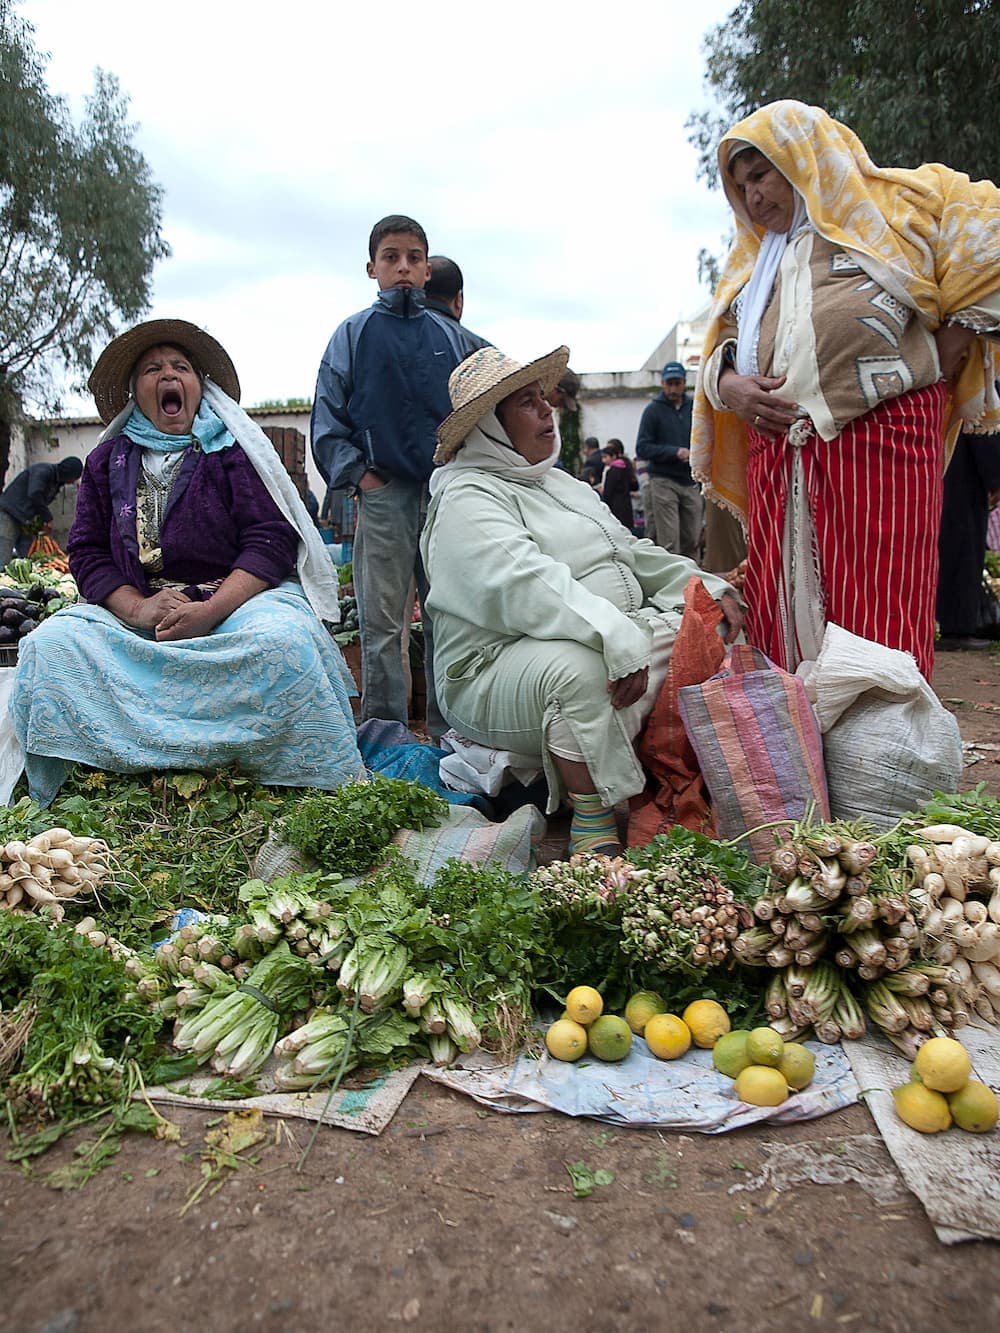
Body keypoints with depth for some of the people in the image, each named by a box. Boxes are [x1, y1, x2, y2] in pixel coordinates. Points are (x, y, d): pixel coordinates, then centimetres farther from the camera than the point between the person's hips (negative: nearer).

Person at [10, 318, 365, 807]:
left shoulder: (234, 449, 5)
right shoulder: (107, 461, 16)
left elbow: (272, 540, -7)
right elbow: (87, 551, 9)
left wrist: (210, 610, -21)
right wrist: (137, 607, -13)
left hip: (240, 596, -3)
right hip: (136, 607, 4)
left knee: (283, 640, -36)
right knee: (50, 644, -22)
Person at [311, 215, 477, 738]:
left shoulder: (451, 336, 13)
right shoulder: (353, 334, 7)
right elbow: (327, 419, 5)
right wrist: (359, 475, -5)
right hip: (383, 493, -2)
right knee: (382, 621, -1)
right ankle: (385, 731, 7)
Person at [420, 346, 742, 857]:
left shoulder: (556, 482, 22)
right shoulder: (467, 499, -9)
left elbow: (632, 552, 21)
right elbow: (526, 585, -27)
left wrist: (706, 587, 6)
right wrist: (619, 640, -38)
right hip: (501, 669, -9)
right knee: (578, 665, -39)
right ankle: (593, 830, -26)